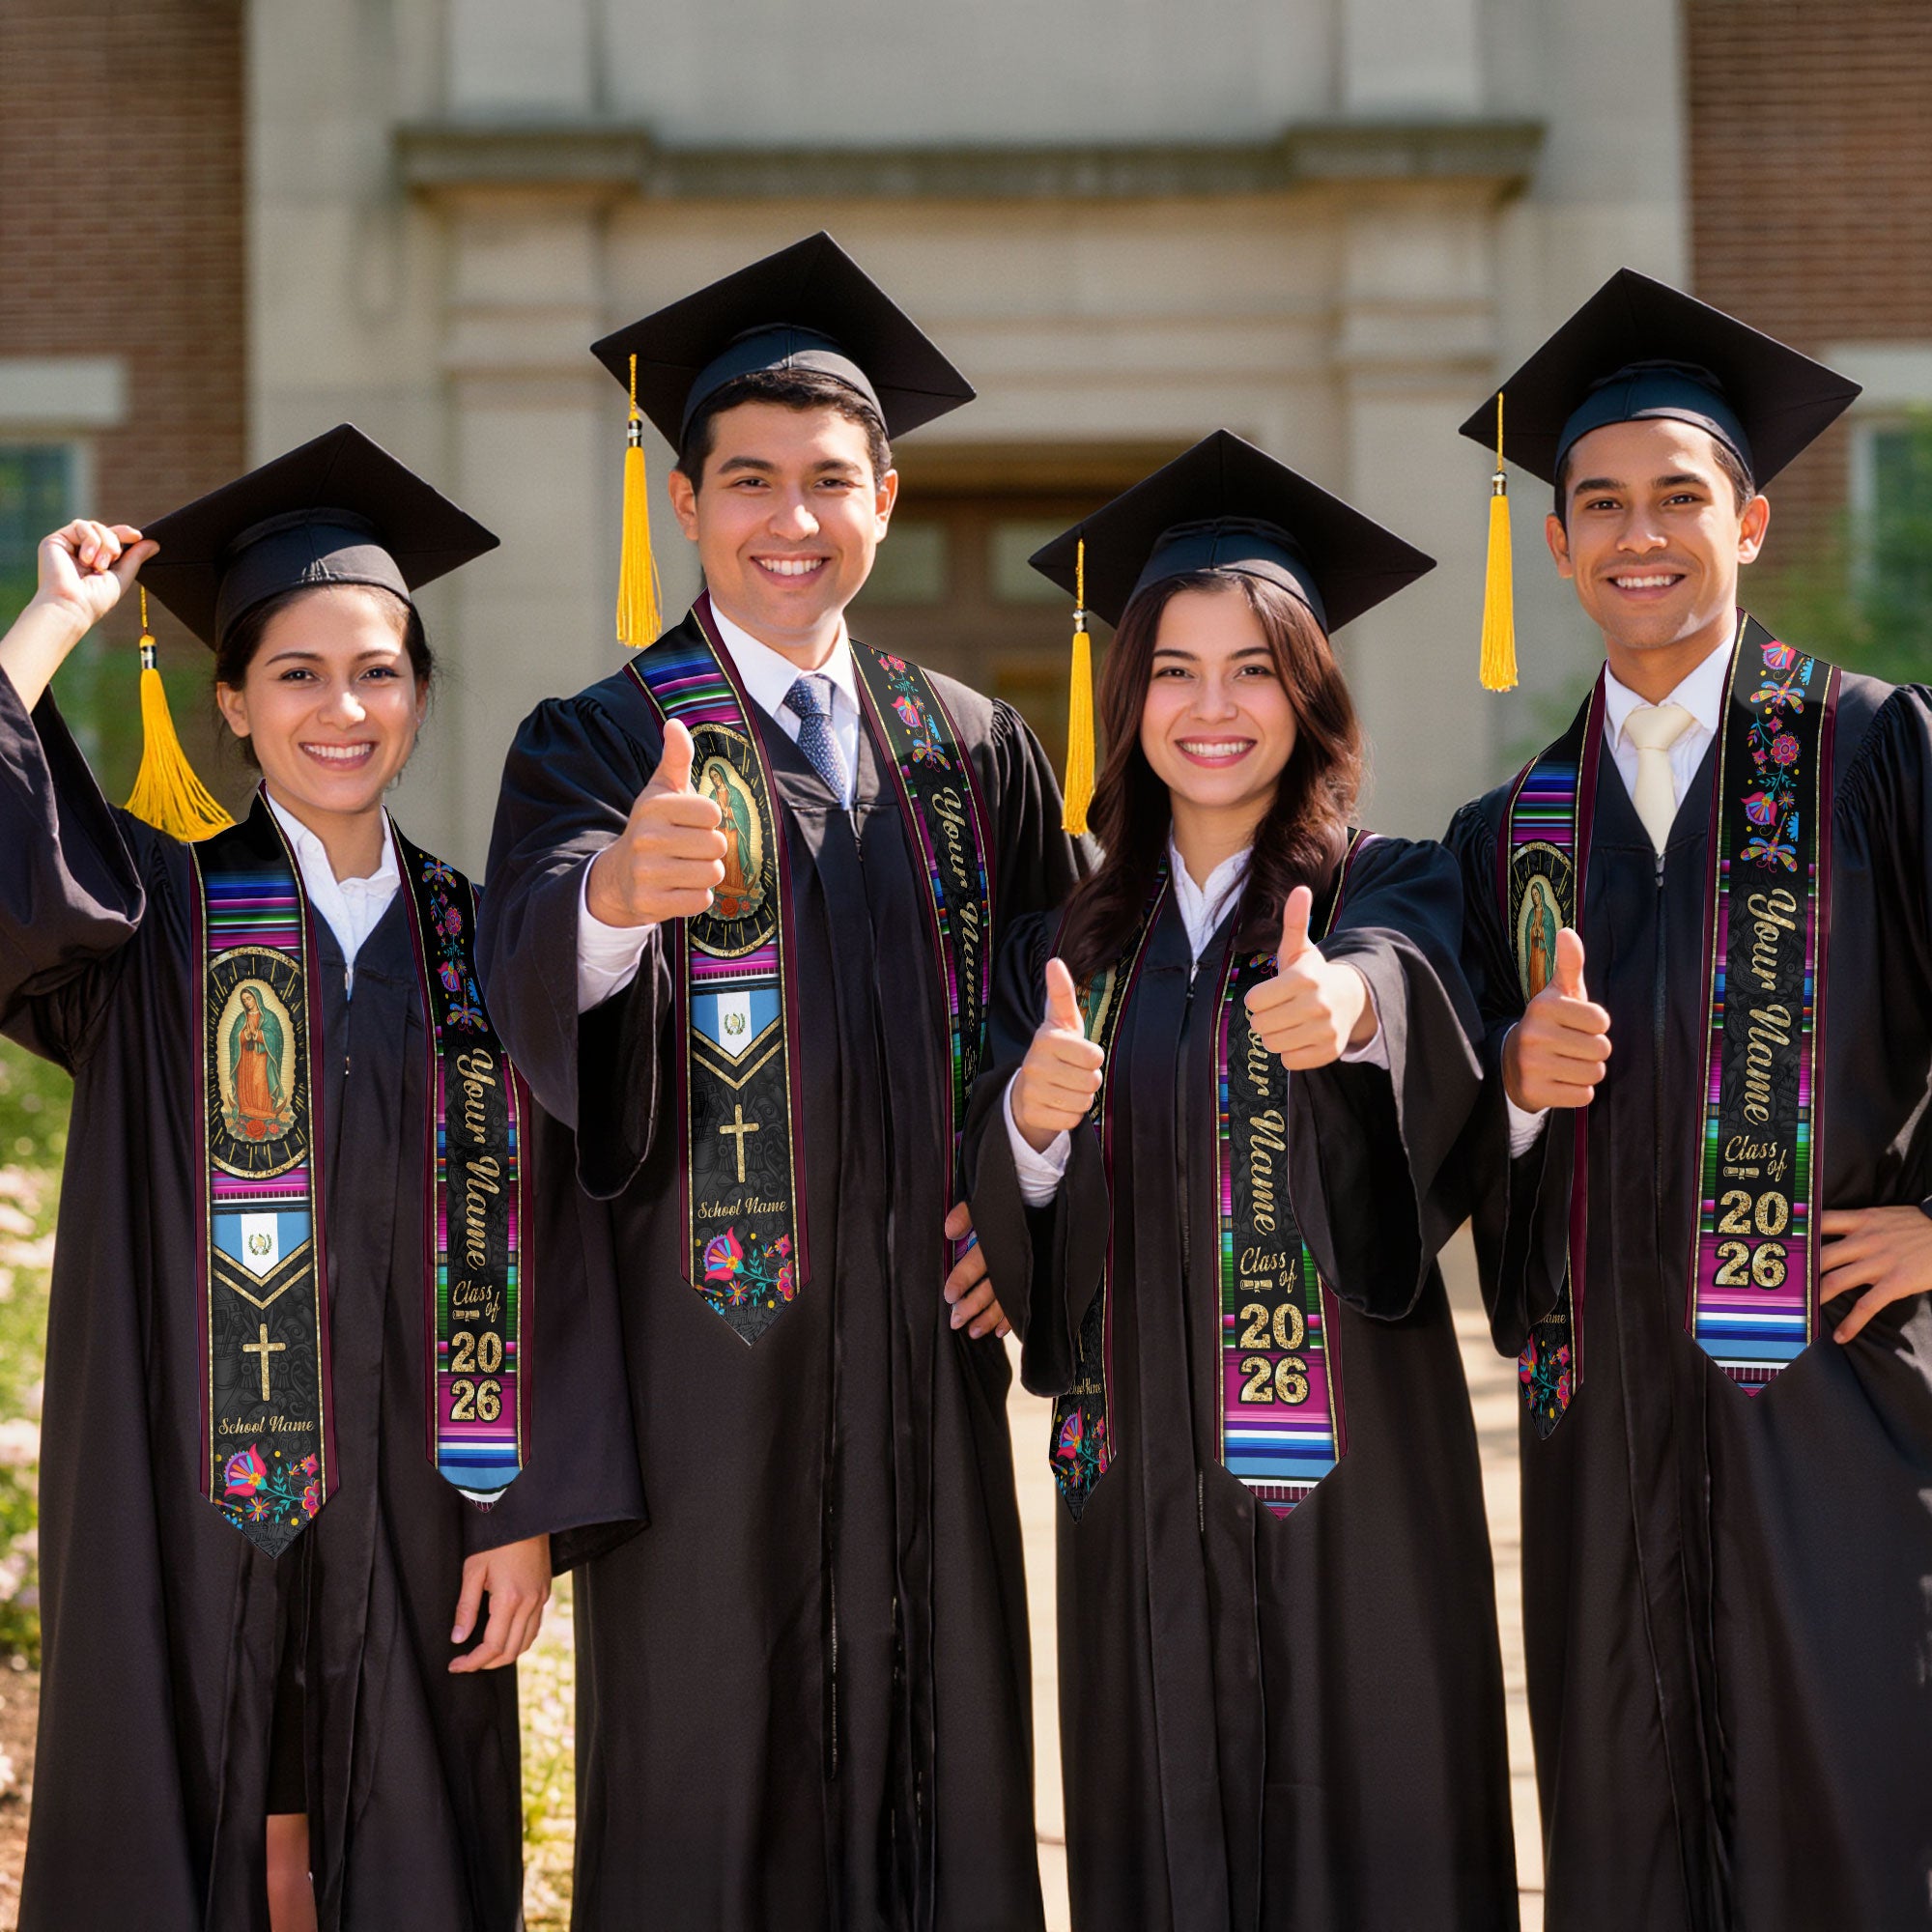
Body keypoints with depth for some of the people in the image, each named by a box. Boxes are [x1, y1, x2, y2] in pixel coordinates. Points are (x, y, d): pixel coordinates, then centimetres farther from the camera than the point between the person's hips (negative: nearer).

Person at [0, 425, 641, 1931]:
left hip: (410, 1511, 2)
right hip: (187, 1508, -2)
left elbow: (532, 1245, 3)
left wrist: (528, 1512, -3)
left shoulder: (475, 943, 6)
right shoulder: (155, 915, 1)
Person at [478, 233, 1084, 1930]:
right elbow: (536, 973, -22)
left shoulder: (975, 752, 10)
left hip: (924, 1345, 4)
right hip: (708, 1350, -3)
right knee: (709, 1785, 1)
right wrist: (616, 890, -44)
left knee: (939, 1762, 8)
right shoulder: (599, 748, -2)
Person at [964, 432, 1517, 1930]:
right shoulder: (1072, 945, 10)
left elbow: (1405, 977, -25)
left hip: (1347, 1462, -3)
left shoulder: (1390, 891, 0)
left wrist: (1348, 1001, -48)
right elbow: (1007, 1228, 4)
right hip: (1141, 1479, 3)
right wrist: (1031, 1122, -18)